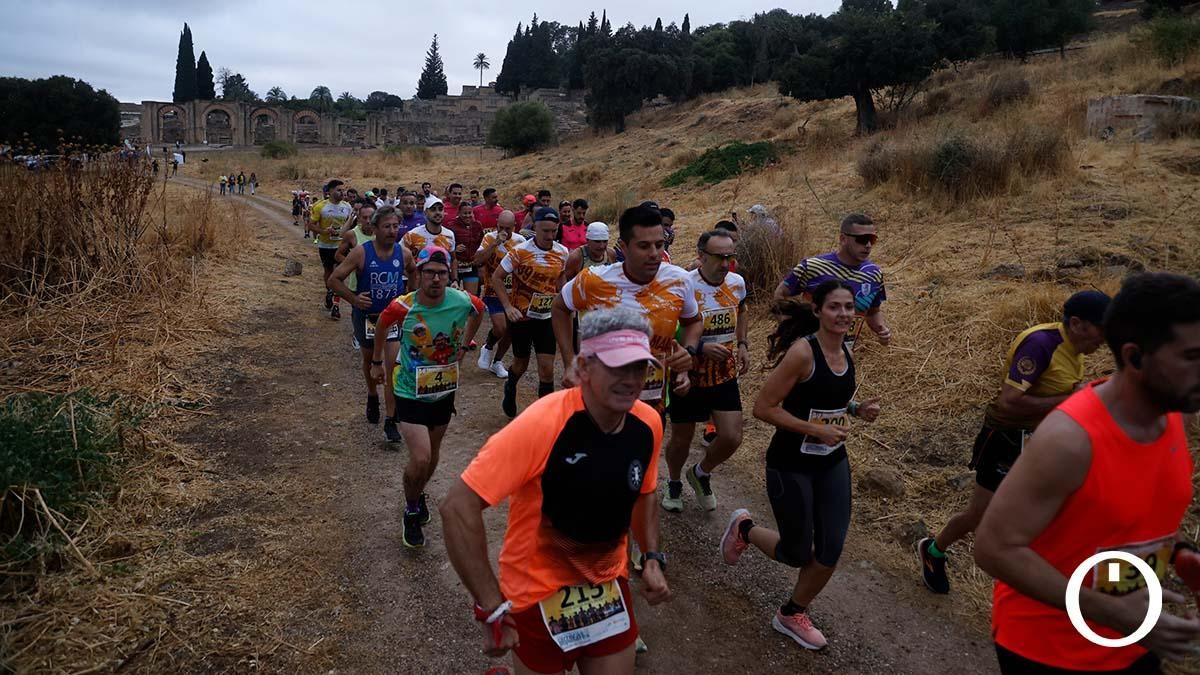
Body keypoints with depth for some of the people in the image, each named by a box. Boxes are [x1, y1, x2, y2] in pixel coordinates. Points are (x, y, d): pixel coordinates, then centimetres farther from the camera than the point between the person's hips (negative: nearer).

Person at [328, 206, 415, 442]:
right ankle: (373, 397, 49)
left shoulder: (403, 253, -9)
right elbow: (334, 280, -12)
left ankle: (391, 421, -4)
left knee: (394, 367, -10)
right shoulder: (361, 252, -17)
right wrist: (354, 299, -20)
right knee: (369, 360, 20)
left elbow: (414, 276, 15)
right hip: (366, 315, 0)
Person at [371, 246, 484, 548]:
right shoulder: (403, 307, -23)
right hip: (410, 393, -3)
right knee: (420, 458, -13)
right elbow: (381, 327, 0)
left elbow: (479, 311, 8)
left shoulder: (462, 301, -19)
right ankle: (412, 512, 15)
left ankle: (419, 493, 50)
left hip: (444, 390, 4)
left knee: (433, 452, 20)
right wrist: (377, 362, 10)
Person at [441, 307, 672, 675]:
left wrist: (652, 558, 0)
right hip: (539, 595, -4)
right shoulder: (543, 424, -28)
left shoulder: (648, 424, -10)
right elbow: (457, 508, -29)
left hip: (609, 586, 5)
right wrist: (493, 610, -28)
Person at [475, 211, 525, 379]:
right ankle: (488, 347, 16)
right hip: (493, 292, -4)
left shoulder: (520, 240, 0)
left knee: (510, 331, 7)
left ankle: (497, 362, 28)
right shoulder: (489, 238, -11)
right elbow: (478, 260, -27)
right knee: (500, 328, -18)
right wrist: (496, 243, -31)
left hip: (513, 293, 4)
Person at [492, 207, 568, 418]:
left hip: (546, 317, 3)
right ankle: (510, 387, 50)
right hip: (521, 316, -2)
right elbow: (497, 278, -10)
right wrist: (508, 307, -19)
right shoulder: (520, 252, -16)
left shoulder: (562, 253, -3)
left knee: (547, 368, -3)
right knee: (521, 363, 16)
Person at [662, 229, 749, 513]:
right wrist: (701, 347, -29)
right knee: (682, 439, 12)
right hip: (689, 378, -4)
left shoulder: (738, 283, -3)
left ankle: (701, 473, 29)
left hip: (725, 376, 4)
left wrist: (743, 344, 7)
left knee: (731, 438, -3)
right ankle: (674, 483, 43)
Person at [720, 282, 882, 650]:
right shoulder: (802, 351, -23)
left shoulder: (846, 351, 1)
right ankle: (744, 528, 38)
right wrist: (816, 430, -24)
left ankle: (792, 615, 35)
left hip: (833, 463, 7)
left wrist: (857, 409, -1)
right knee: (797, 554, 8)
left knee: (830, 553, 9)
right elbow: (763, 408, -22)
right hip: (791, 465, -7)